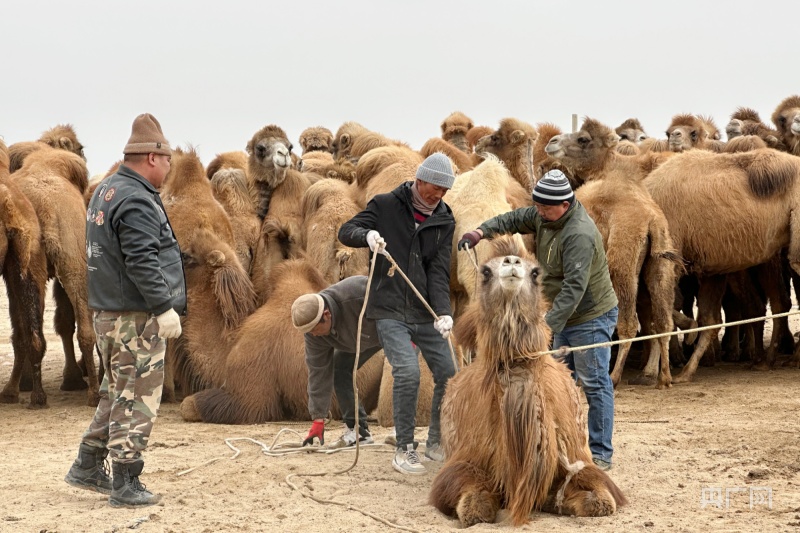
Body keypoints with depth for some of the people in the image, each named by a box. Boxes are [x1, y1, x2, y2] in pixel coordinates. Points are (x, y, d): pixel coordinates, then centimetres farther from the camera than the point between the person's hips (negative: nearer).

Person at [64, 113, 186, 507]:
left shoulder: (105, 192, 14)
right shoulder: (136, 202, -18)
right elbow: (142, 263, -25)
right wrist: (164, 308, -22)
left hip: (107, 313, 10)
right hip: (135, 317, -10)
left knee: (116, 393, 20)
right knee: (137, 399, -5)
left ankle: (87, 468, 25)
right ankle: (125, 486, -2)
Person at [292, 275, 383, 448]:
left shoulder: (358, 293, -44)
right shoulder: (314, 332, -22)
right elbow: (318, 372, -18)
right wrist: (318, 419, -19)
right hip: (360, 340, 5)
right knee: (339, 371, -7)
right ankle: (357, 431, -1)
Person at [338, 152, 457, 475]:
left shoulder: (445, 221, 4)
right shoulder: (386, 206, -3)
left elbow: (439, 272, -3)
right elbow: (346, 232, -2)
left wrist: (443, 312, -18)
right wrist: (367, 234, -25)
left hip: (425, 314, 4)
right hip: (390, 311, -4)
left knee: (448, 375, 3)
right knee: (407, 373, -20)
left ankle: (436, 442, 23)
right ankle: (404, 449, -8)